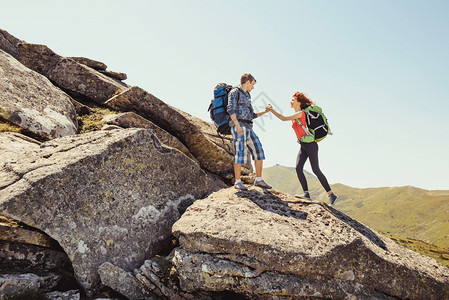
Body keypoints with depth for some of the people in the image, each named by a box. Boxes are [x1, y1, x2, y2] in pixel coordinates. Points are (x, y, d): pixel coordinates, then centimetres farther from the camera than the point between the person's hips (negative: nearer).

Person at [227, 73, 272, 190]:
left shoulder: (247, 96, 27)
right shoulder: (235, 92, 1)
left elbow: (252, 115, 27)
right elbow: (230, 109, -13)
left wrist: (265, 111, 19)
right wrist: (238, 125, -23)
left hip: (248, 128, 8)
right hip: (238, 126, -8)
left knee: (258, 151, 1)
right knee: (240, 153, -13)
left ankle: (258, 180, 6)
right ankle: (238, 182, -7)